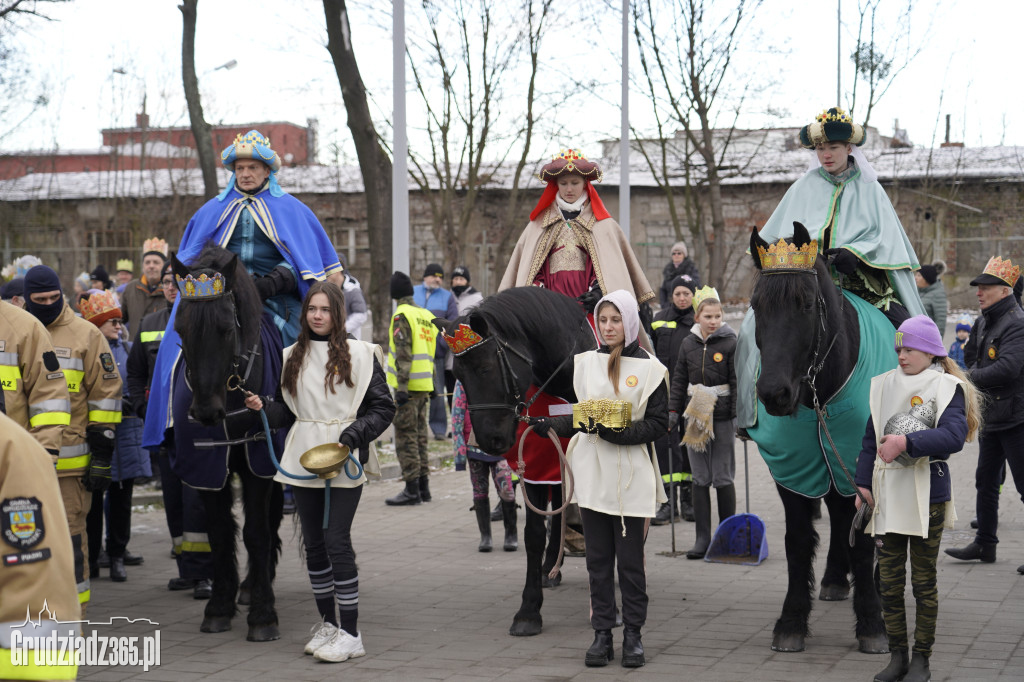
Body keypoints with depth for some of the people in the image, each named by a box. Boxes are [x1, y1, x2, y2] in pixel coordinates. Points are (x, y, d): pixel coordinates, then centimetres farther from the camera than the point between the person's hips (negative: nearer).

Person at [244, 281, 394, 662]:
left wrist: (357, 433, -16)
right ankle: (328, 623, 23)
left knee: (336, 539, -10)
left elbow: (383, 408, -1)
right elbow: (286, 414, 13)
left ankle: (350, 634, -5)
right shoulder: (293, 357, 11)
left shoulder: (360, 355, -1)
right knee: (313, 542, 10)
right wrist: (262, 406, -6)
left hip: (344, 460, -5)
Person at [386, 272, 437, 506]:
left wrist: (401, 386, -19)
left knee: (406, 437, -5)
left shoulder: (402, 315, -11)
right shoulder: (426, 315, 14)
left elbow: (403, 354, -17)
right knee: (419, 436, 14)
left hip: (408, 386, -8)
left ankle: (412, 489, -6)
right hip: (424, 386, 8)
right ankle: (423, 486, 18)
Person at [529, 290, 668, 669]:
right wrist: (545, 425, -5)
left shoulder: (649, 368, -2)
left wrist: (621, 433, -19)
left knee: (630, 560, 1)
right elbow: (576, 416, 12)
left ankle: (632, 634, 11)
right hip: (593, 474, 3)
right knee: (598, 559, 6)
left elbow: (659, 424, -5)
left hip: (631, 478, -3)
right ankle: (602, 634, 12)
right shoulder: (585, 363, 9)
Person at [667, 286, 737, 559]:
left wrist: (737, 414, -10)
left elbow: (738, 382, -5)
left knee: (723, 478, 1)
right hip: (695, 417, 3)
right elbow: (679, 380, 12)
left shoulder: (730, 343, -4)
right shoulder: (688, 344, 6)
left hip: (722, 417, -3)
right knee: (700, 479, 5)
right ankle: (702, 538, 8)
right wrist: (673, 410, 5)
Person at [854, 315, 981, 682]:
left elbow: (954, 435, -23)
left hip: (927, 497, -4)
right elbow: (871, 438, 10)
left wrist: (907, 443, -32)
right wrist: (863, 483, 4)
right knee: (889, 580, 8)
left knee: (923, 581, 5)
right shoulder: (885, 385, 6)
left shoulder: (947, 388, -7)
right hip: (886, 496, 4)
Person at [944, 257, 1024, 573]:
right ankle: (985, 544, 27)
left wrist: (967, 378, -21)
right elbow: (974, 357, 23)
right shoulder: (983, 322, 10)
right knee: (986, 481, 16)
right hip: (990, 415, 9)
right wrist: (973, 375, 2)